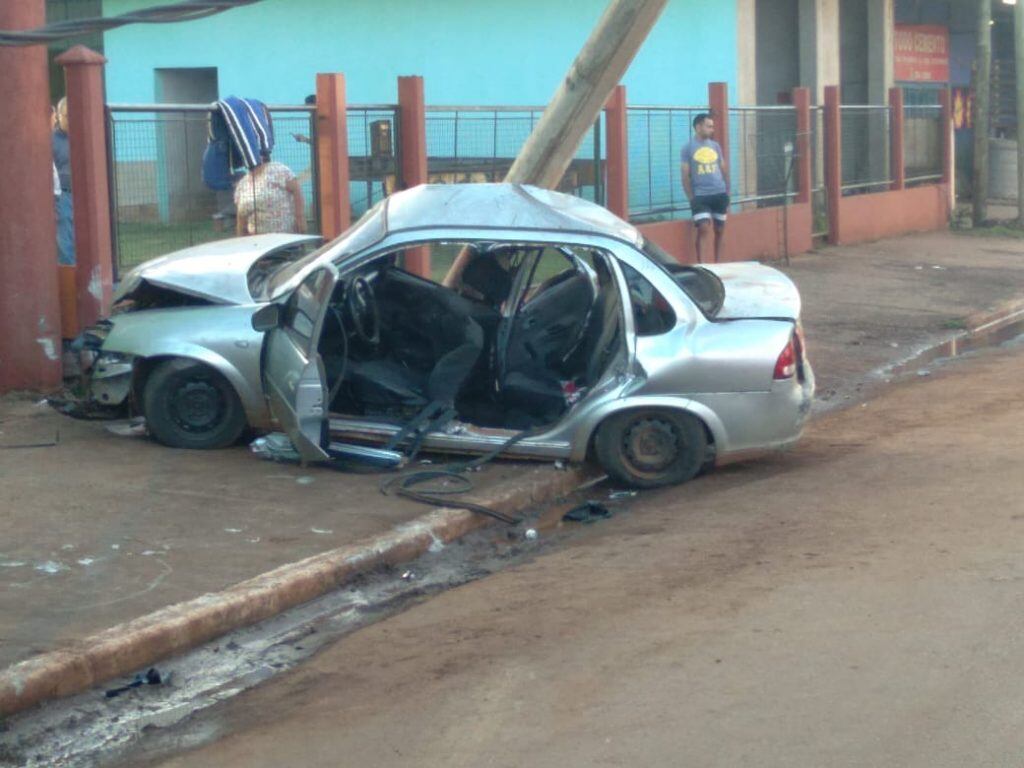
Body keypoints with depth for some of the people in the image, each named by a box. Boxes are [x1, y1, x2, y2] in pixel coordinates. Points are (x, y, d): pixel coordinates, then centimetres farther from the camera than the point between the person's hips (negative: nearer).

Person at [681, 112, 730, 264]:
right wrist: (691, 198, -5)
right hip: (700, 196, -4)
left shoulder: (716, 146, 10)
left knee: (720, 229, 7)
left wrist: (727, 194, 12)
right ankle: (701, 265, -10)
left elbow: (724, 170, 15)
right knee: (703, 229, -14)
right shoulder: (688, 148, -1)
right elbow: (686, 176, 0)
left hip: (720, 194, 4)